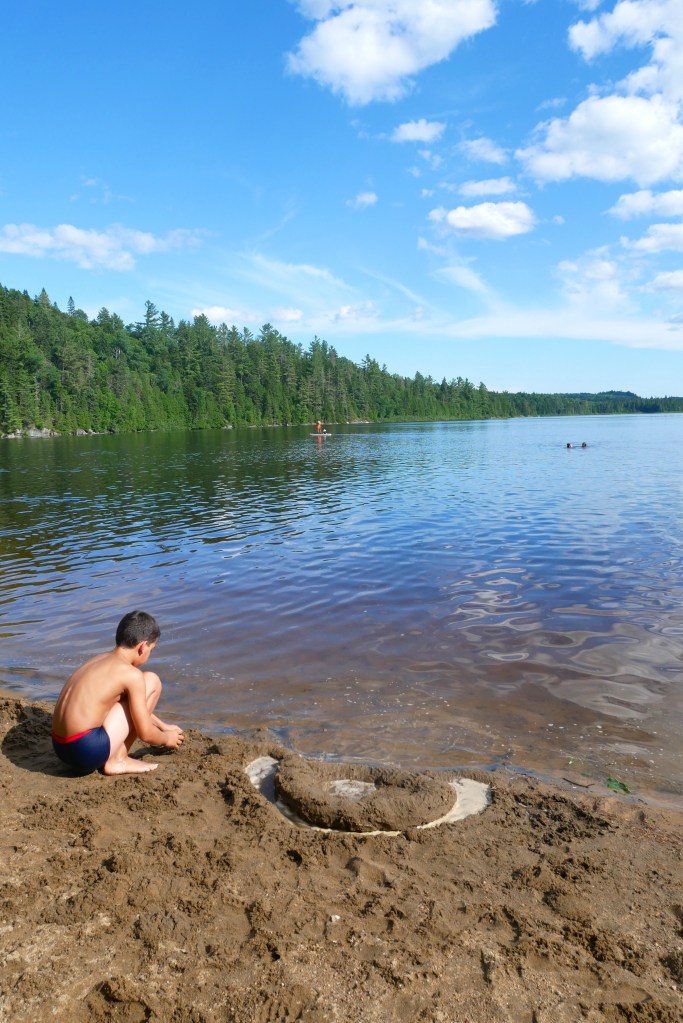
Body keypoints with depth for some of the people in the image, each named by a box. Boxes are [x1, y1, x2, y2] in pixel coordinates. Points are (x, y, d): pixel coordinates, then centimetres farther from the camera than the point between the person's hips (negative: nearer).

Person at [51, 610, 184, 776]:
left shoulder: (99, 659, 17)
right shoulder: (131, 674, -9)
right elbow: (145, 733, -3)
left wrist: (163, 726, 40)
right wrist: (166, 738, 19)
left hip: (61, 748, 9)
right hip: (87, 750, -9)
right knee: (151, 681, 1)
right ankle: (117, 760, 3)